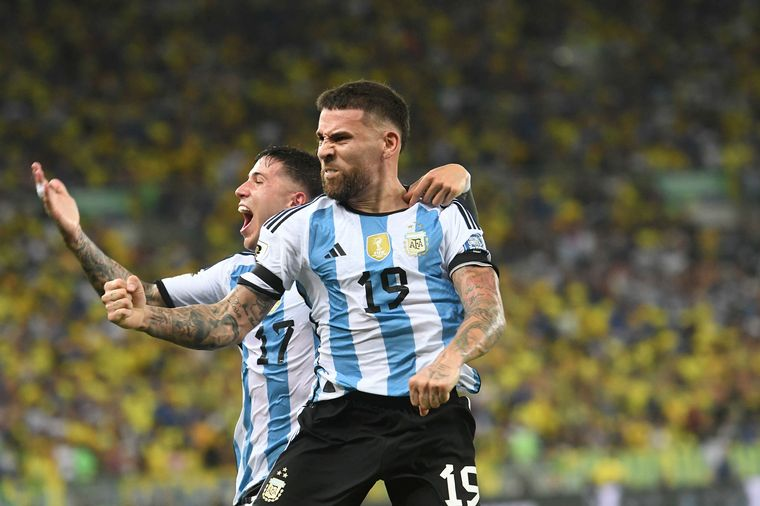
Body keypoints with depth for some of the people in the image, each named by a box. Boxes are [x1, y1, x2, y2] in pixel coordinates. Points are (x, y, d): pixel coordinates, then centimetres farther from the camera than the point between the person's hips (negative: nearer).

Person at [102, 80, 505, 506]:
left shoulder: (444, 217, 6)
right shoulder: (300, 227, 10)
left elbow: (489, 314, -5)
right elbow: (231, 321, 8)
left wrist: (449, 360, -27)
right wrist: (144, 317, -9)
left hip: (433, 411, -1)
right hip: (341, 416, 1)